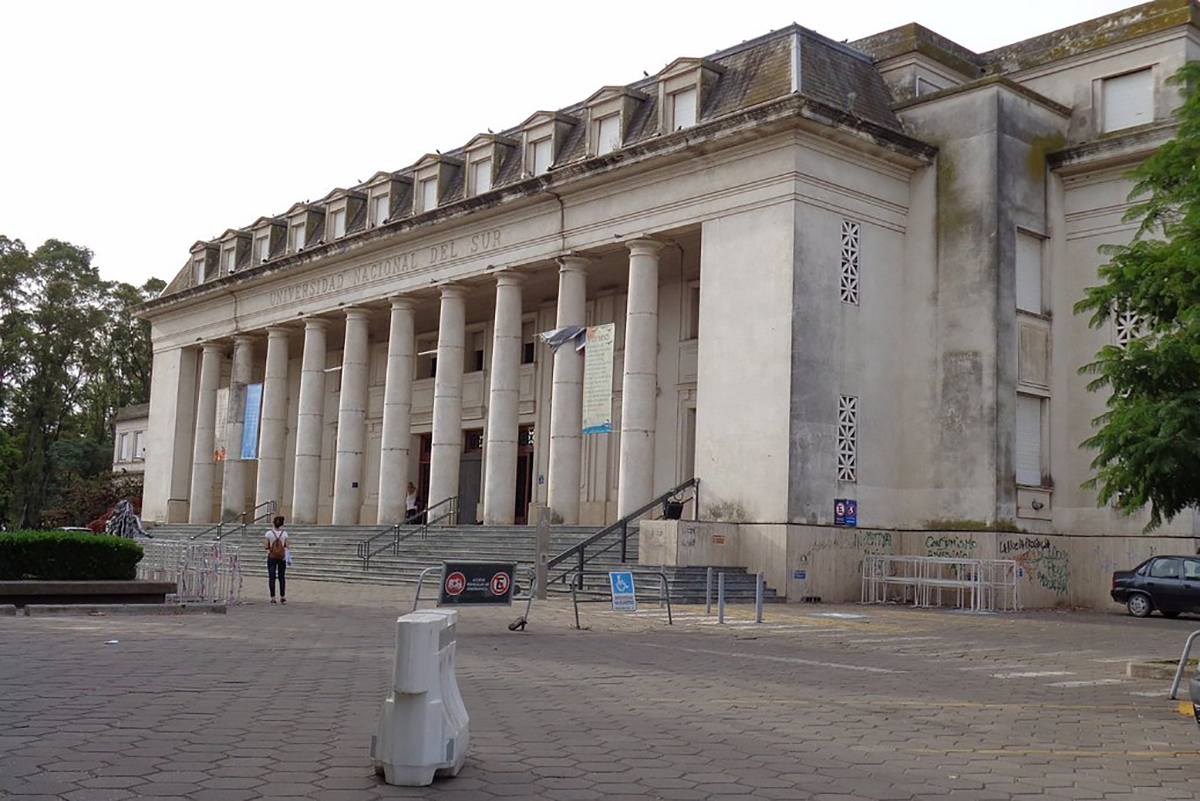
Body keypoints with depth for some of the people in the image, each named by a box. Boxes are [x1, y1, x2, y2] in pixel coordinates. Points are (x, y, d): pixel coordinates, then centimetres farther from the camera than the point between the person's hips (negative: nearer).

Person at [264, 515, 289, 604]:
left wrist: (269, 548, 10)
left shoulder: (269, 533, -8)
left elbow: (265, 547, -11)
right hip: (282, 558, 1)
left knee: (271, 578, 4)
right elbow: (287, 546, -4)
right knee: (282, 577, 11)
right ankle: (282, 597, 12)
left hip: (271, 557, -1)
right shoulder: (284, 533, -4)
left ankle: (273, 598, 1)